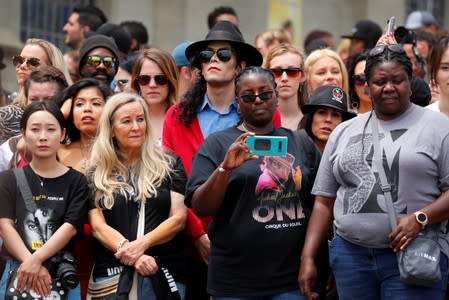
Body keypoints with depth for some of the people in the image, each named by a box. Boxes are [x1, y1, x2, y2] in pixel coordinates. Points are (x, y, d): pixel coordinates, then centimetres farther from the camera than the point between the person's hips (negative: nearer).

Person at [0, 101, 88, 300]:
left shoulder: (76, 181, 6)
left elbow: (70, 227, -6)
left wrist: (36, 260, -20)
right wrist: (31, 264, -18)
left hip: (62, 277, -1)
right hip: (18, 275, 1)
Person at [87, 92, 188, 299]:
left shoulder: (169, 164, 7)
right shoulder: (97, 175, 8)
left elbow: (178, 218, 0)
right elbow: (98, 226, 0)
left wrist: (142, 244, -16)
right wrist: (131, 254, -17)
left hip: (165, 271, 0)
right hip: (113, 272, 0)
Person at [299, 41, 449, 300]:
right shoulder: (344, 133, 14)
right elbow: (325, 201, 15)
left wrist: (420, 219, -20)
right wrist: (308, 257, 7)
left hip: (415, 256, -4)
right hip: (351, 255, 4)